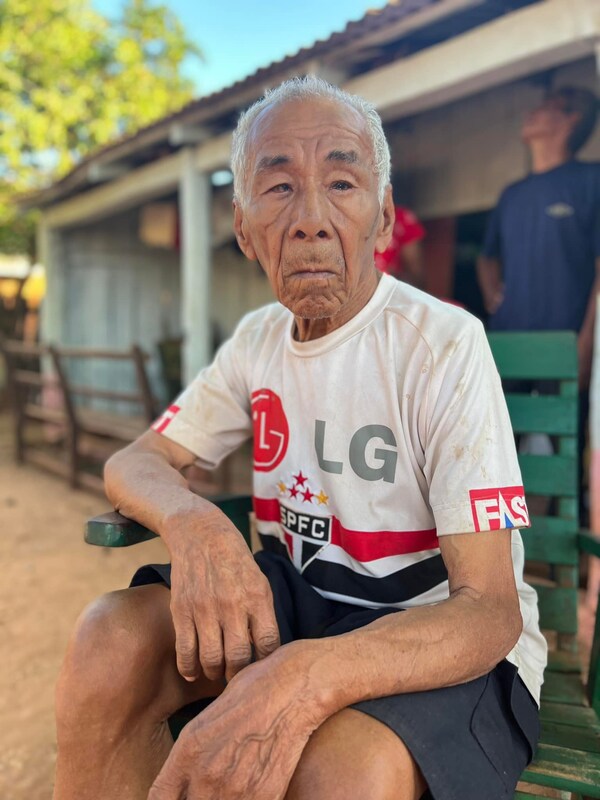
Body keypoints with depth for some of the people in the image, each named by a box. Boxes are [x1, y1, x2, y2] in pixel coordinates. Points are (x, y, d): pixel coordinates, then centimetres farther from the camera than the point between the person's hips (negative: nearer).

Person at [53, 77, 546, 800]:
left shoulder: (445, 344, -18)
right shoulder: (258, 340, 3)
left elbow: (490, 610, -22)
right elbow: (134, 463, 5)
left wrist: (305, 675, -42)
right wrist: (194, 522, -21)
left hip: (447, 633, -4)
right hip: (299, 596, 5)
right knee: (111, 637, -21)